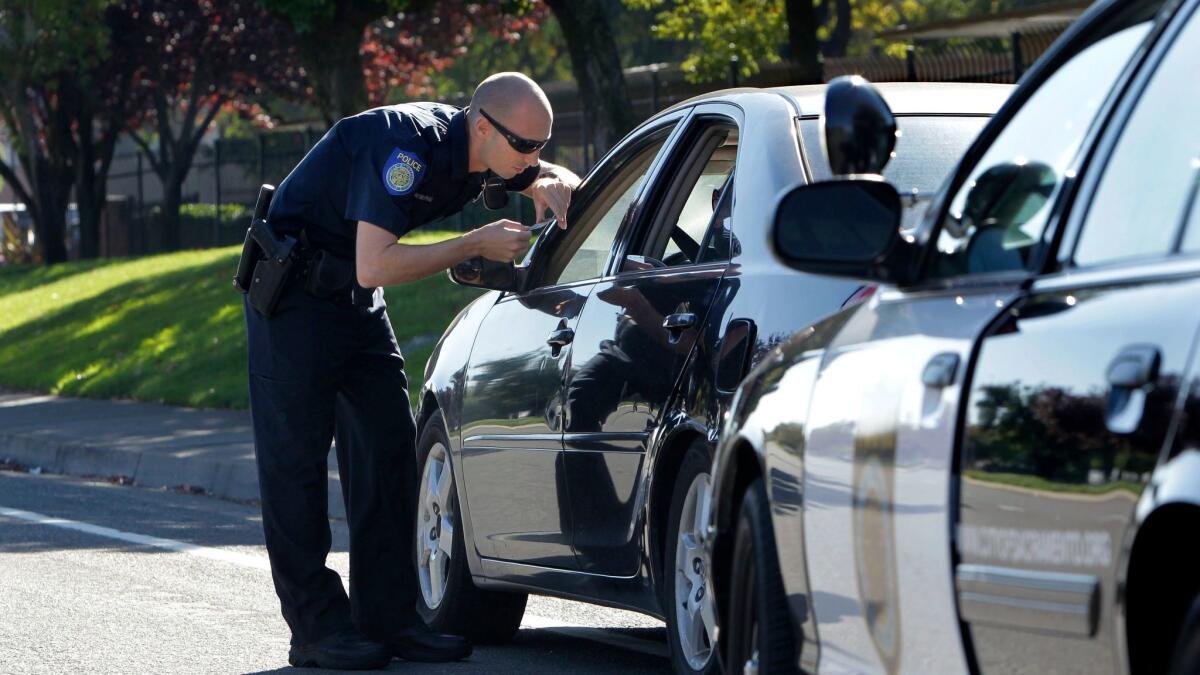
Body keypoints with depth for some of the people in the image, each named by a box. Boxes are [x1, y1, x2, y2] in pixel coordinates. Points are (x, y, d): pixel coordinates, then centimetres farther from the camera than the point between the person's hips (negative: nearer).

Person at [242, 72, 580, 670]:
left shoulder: (479, 151, -4)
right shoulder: (408, 144, -29)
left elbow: (552, 178, 16)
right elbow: (374, 267, -34)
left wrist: (553, 187, -9)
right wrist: (475, 246, -28)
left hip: (357, 303, 9)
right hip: (293, 291, -9)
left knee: (389, 449, 3)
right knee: (296, 455, -8)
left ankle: (389, 616, 5)